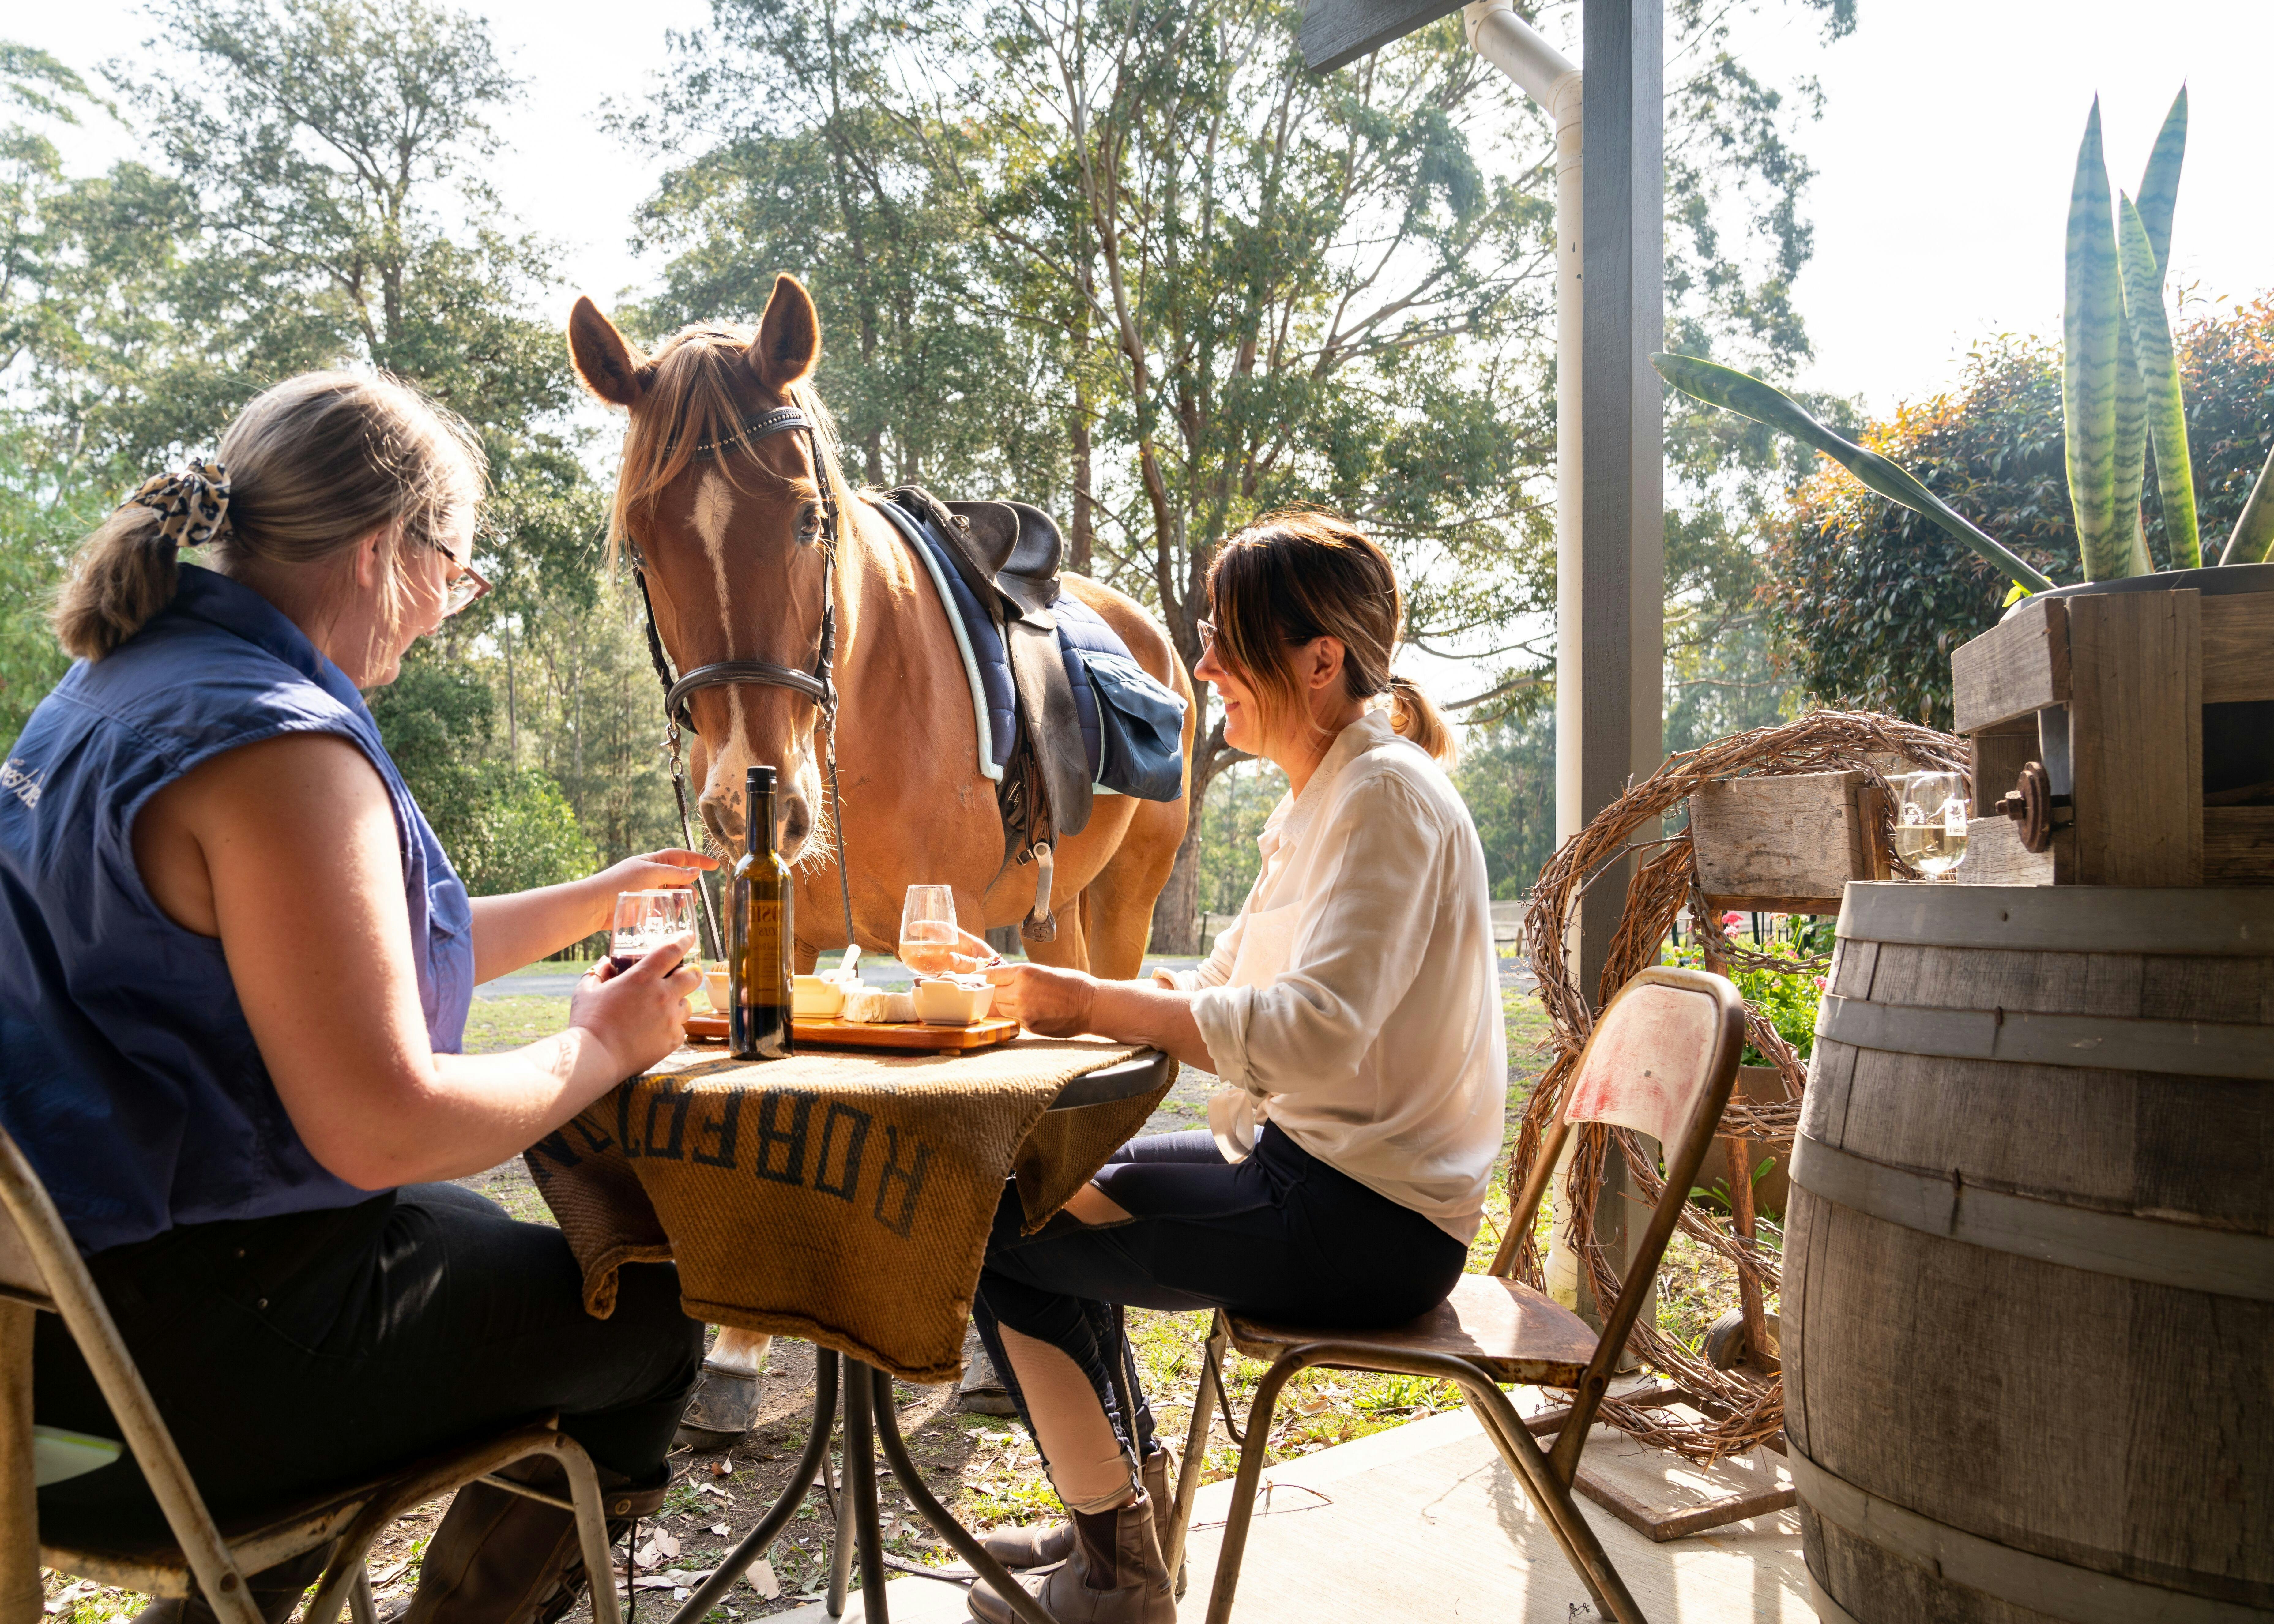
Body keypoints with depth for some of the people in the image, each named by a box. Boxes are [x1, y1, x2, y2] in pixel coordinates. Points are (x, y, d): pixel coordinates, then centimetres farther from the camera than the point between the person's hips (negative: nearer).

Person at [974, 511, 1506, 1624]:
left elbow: (1313, 1032, -31)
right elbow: (1217, 989, 13)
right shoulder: (1322, 798, 13)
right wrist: (1048, 988, 0)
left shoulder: (1386, 796, -19)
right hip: (1306, 1163, 10)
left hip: (1368, 1220, -10)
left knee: (1001, 1233, -9)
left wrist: (1091, 1004, -24)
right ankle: (1128, 1503, 30)